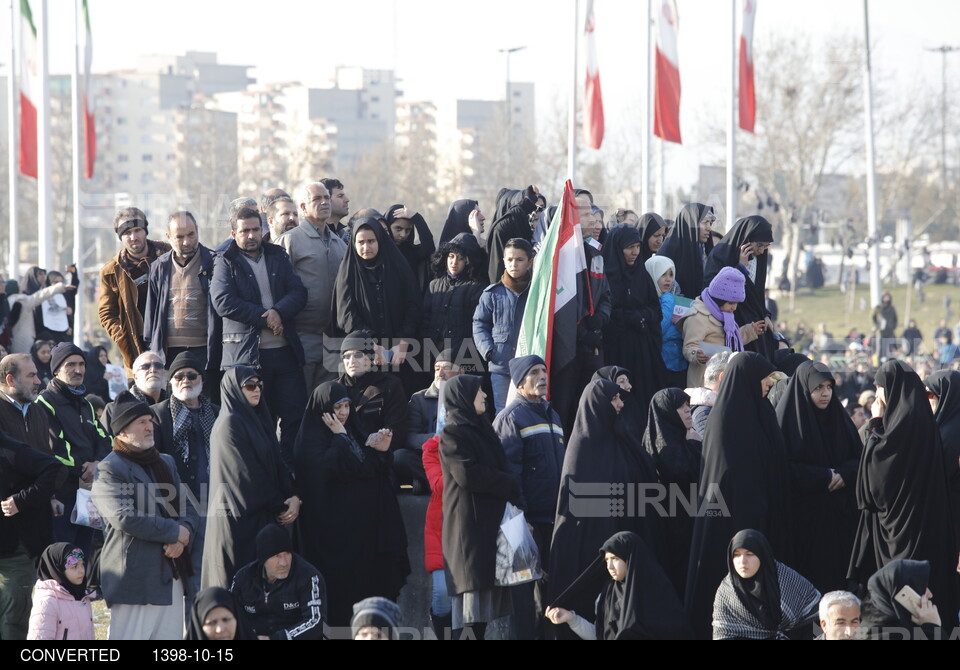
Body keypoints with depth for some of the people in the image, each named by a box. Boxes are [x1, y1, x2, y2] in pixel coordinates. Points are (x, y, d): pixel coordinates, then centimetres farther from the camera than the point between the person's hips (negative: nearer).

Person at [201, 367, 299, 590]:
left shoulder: (259, 420, 17)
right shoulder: (229, 425, -9)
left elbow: (276, 463, 12)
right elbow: (247, 474, -13)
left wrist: (293, 496, -5)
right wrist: (280, 507, -9)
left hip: (262, 519, 8)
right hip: (239, 519, -8)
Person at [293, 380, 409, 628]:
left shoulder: (352, 433, 13)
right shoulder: (312, 438, -9)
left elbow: (371, 472, 18)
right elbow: (325, 469, -25)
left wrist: (381, 452, 0)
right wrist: (339, 438, -18)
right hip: (333, 527, -8)